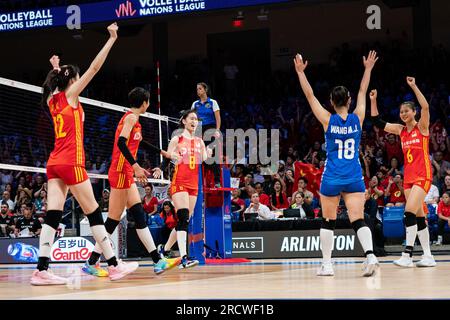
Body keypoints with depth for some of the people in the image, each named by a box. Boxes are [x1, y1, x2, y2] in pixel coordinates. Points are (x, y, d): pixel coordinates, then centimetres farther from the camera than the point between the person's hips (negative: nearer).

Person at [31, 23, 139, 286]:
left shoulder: (53, 99, 15)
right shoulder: (70, 94, -3)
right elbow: (94, 68, -7)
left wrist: (56, 69, 50)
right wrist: (112, 39, -3)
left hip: (54, 163, 7)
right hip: (71, 162, -7)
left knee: (53, 215, -2)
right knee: (94, 213, -2)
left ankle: (42, 270, -12)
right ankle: (114, 265, 1)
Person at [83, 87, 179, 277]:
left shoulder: (130, 118, 20)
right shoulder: (132, 117, -8)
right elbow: (121, 142, -21)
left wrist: (138, 169, 27)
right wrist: (135, 166, -26)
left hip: (126, 174, 10)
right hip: (121, 172, -10)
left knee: (140, 216, 4)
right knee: (114, 219, -7)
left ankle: (158, 261, 1)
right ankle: (91, 263, -3)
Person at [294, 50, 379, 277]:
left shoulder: (328, 121, -7)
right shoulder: (357, 119, -1)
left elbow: (310, 95, -2)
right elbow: (362, 92, 12)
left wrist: (300, 72, 5)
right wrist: (368, 69, 23)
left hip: (331, 179, -1)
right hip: (354, 179, 1)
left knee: (328, 222, 11)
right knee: (358, 220, -3)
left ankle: (327, 264, 14)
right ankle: (370, 255, -25)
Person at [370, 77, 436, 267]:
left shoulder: (422, 126, -4)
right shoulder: (400, 130, 11)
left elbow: (425, 107, -22)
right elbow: (377, 122, 11)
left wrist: (414, 87, -26)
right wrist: (373, 101, 1)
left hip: (423, 176, -7)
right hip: (408, 176, 7)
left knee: (410, 211, -18)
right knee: (418, 216, 8)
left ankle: (407, 255, -18)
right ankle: (428, 257, 13)